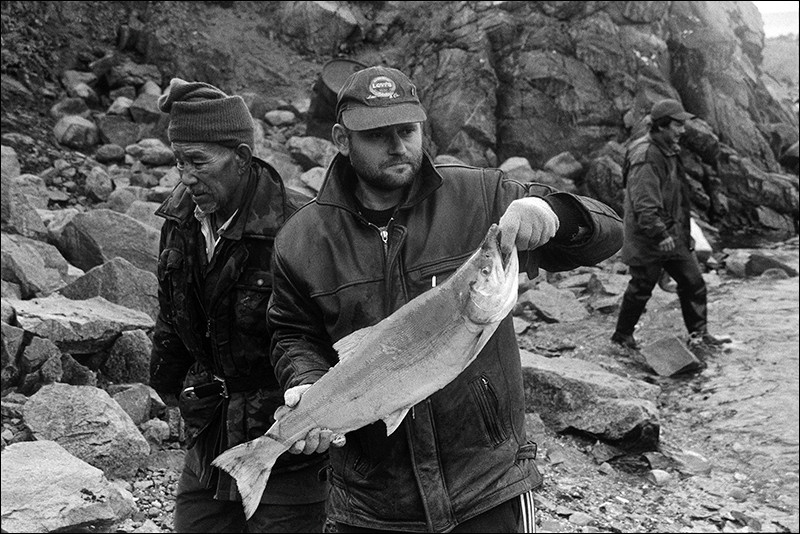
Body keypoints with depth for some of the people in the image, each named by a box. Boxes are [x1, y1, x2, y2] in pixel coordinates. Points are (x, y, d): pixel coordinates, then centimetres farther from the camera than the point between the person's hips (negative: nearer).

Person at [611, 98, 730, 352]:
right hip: (648, 239, -9)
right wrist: (660, 235, -28)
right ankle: (622, 335, 20)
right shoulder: (645, 157, -21)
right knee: (641, 288, 3)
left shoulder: (669, 152, 12)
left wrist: (685, 232, 22)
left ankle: (698, 334, 21)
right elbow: (644, 204, -27)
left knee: (693, 281, 10)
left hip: (672, 234, 9)